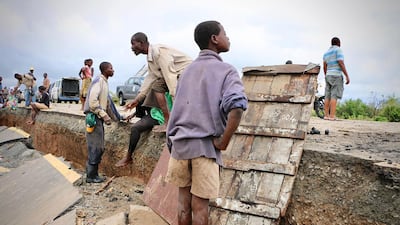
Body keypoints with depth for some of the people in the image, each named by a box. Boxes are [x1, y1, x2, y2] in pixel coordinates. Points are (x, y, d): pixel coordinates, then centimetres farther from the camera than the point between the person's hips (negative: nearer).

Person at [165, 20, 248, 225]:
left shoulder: (187, 70, 15)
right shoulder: (226, 71, -5)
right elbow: (237, 106, -24)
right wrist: (224, 142, -15)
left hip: (180, 144, 5)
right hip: (205, 146, -5)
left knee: (184, 200, 16)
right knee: (200, 205, 6)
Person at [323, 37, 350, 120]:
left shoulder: (326, 53, 17)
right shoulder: (338, 50, -4)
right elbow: (341, 63, -14)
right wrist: (347, 76, -14)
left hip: (328, 76, 7)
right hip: (337, 76, -7)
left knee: (328, 96, 3)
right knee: (334, 96, -12)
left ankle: (326, 115, -1)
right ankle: (332, 116, -18)